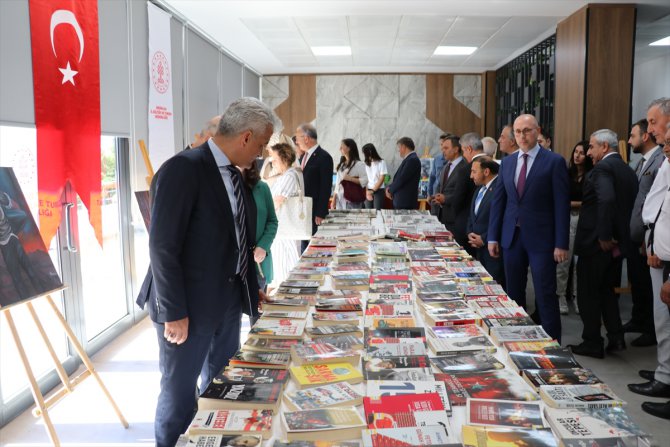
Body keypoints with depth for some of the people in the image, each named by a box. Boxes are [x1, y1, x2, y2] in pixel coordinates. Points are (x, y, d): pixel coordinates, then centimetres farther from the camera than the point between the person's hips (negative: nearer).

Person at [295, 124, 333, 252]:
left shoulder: (324, 157, -10)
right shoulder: (304, 157, 15)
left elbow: (326, 187, -14)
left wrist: (321, 213, -16)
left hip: (314, 212, -7)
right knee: (304, 243, 8)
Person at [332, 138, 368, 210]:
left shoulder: (358, 164, -3)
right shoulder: (341, 165, 17)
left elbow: (365, 181, -11)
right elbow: (337, 183, 16)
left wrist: (350, 178, -18)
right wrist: (334, 200, 12)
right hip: (340, 200, 6)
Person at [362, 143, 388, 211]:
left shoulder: (381, 163, -5)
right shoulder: (366, 163, 7)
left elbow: (381, 179, -7)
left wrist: (373, 191, -10)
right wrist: (367, 192, -7)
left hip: (378, 191, -4)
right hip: (368, 191, 4)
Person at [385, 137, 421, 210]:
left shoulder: (413, 160, -15)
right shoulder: (409, 159, 15)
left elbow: (401, 179, -19)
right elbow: (398, 177, 18)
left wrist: (390, 190, -5)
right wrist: (389, 187, 2)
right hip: (401, 202, 9)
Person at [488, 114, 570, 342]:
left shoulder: (554, 161, -5)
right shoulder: (507, 162, 10)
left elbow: (561, 205, -8)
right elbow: (498, 201, 11)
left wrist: (561, 244, -11)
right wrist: (493, 237, 6)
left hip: (541, 238, -5)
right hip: (512, 237, 5)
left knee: (545, 296, -1)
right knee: (513, 294, 11)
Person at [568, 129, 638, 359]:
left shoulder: (602, 168, -15)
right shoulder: (628, 170, 12)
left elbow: (606, 200, -30)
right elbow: (629, 205, 11)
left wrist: (604, 236, -23)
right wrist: (617, 237, 11)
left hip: (596, 243, -8)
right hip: (618, 243, 8)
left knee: (588, 293, 4)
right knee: (606, 289, 20)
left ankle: (592, 343, 11)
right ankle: (616, 337, 17)